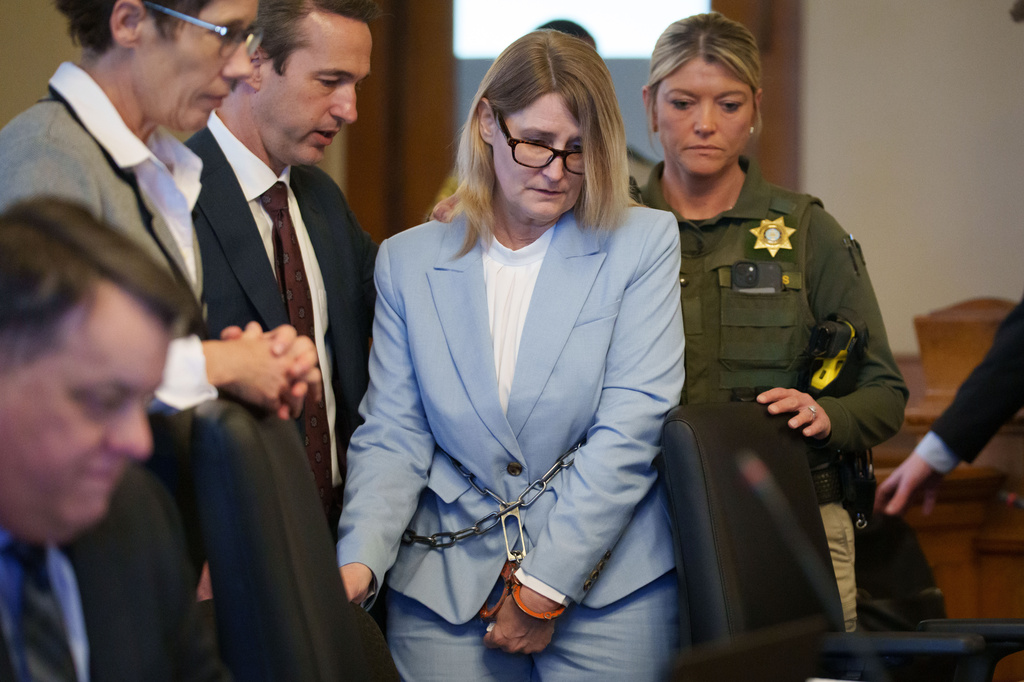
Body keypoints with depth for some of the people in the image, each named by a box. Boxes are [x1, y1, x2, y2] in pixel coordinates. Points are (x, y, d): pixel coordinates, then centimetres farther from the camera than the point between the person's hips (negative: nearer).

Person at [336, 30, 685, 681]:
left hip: (607, 591, -1)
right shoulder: (409, 260, 7)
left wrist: (544, 589, -12)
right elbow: (393, 436, 3)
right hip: (442, 594, 1)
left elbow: (629, 430, -8)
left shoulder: (644, 244, -1)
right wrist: (360, 561, -15)